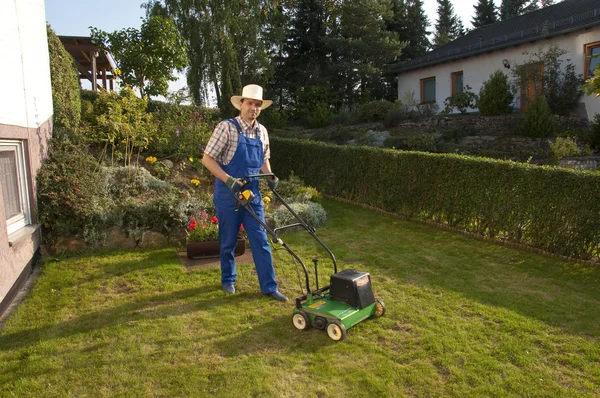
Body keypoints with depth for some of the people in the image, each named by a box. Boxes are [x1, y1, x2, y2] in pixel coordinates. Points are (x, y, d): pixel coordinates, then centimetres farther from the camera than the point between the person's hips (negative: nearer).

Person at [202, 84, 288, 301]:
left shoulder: (262, 131, 6)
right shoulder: (227, 127, -11)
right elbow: (207, 159, -13)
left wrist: (270, 177, 1)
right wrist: (229, 180, -23)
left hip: (252, 194, 5)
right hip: (228, 194, -4)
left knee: (261, 240, 3)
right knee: (228, 241, 10)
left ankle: (269, 286, 11)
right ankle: (228, 280, 31)